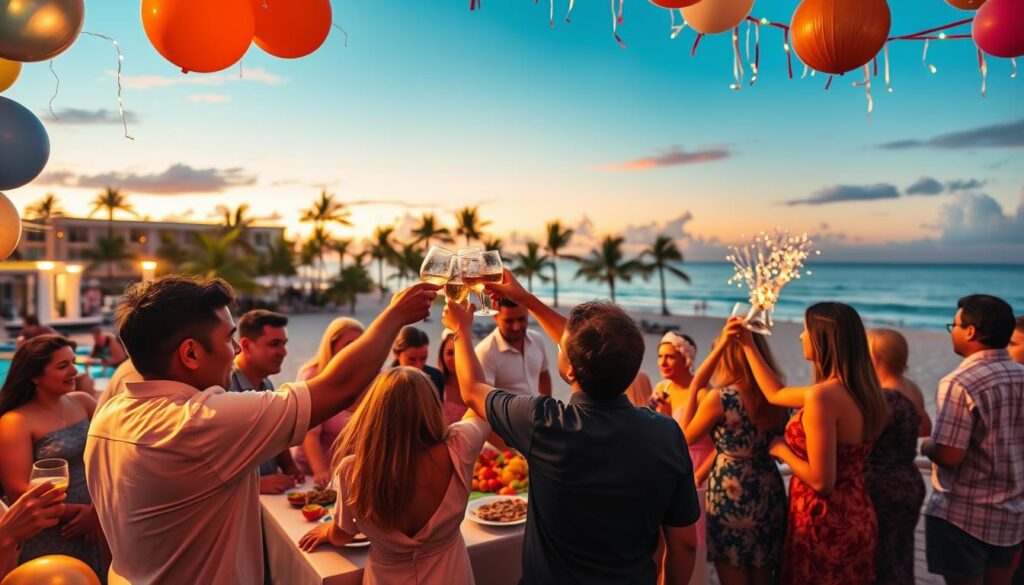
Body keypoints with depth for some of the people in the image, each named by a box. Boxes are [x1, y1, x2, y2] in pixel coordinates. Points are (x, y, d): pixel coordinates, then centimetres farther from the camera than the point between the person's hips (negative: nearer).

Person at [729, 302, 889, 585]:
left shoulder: (822, 396, -24)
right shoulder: (855, 389, 3)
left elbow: (821, 481, -25)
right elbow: (776, 395, 13)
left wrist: (782, 450, -8)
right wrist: (748, 344, 17)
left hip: (825, 524, -8)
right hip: (856, 519, 8)